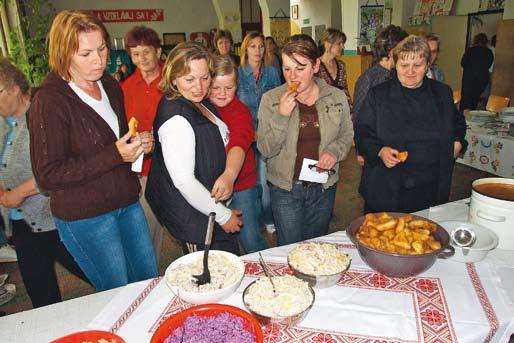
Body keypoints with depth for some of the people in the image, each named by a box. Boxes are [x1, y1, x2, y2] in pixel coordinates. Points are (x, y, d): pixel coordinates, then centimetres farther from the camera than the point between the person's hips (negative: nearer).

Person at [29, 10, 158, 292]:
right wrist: (115, 155, -24)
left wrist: (138, 144, -3)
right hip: (84, 216, -7)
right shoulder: (49, 101, -18)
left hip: (126, 201, 7)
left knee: (149, 278, 19)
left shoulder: (110, 85, 4)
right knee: (118, 293, 8)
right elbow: (48, 175, -19)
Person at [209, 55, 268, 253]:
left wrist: (230, 174, -54)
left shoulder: (241, 111, -16)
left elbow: (239, 144, -35)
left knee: (250, 239, 3)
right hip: (209, 185, 4)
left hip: (240, 186, -4)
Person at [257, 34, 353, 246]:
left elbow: (346, 135, 9)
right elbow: (265, 150, -11)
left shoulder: (337, 97, -4)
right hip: (285, 188, -2)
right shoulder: (271, 99, -10)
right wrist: (282, 116, -25)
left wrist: (335, 151, -13)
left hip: (323, 187, 3)